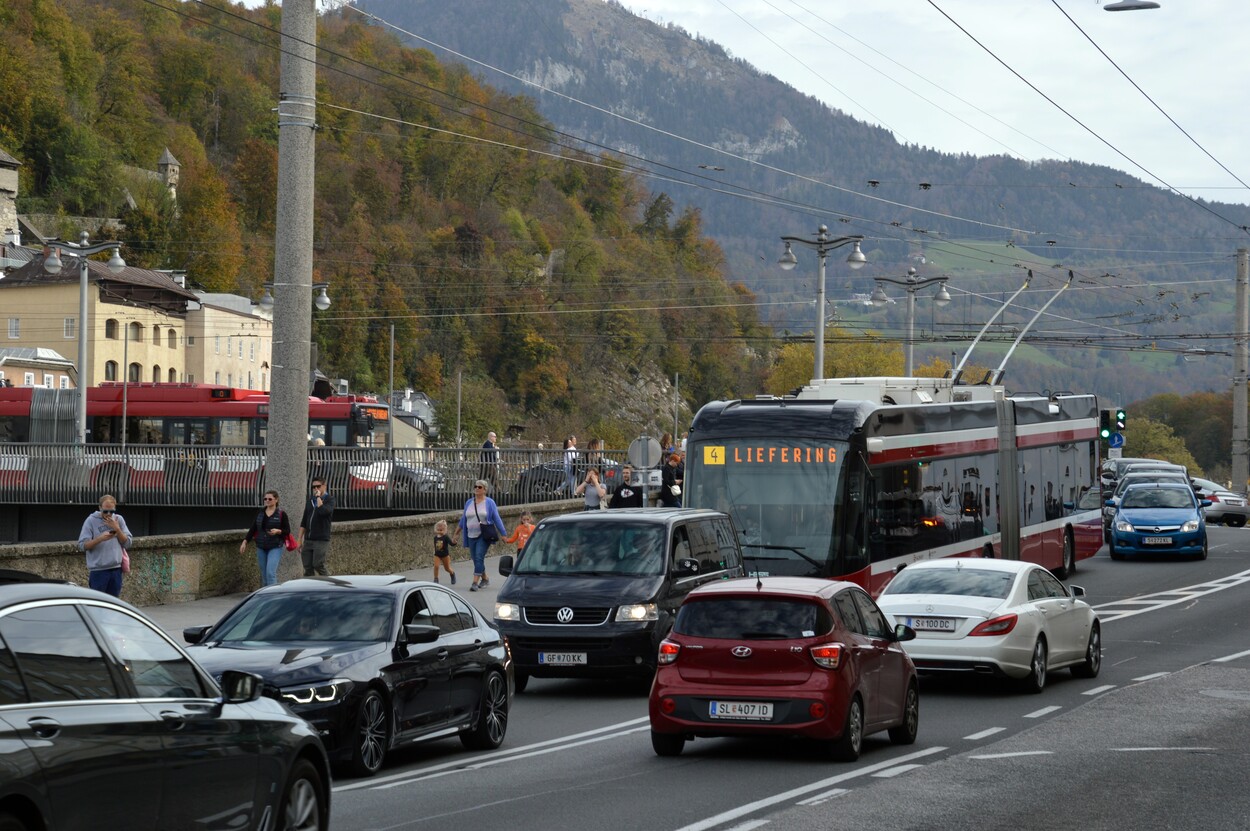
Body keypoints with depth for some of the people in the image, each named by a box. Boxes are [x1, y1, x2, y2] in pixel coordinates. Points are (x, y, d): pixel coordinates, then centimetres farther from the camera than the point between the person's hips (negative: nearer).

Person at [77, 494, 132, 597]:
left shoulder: (118, 519, 8)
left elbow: (127, 542, 4)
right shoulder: (91, 520, -4)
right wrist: (100, 539, -23)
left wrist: (117, 529, -10)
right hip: (98, 570, -4)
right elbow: (83, 545, -9)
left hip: (116, 569, 4)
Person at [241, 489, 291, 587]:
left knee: (270, 572, -17)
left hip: (275, 547, -5)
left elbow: (287, 531, -1)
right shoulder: (260, 513, 8)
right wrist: (245, 541, 2)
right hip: (261, 548, 5)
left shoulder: (281, 514, -3)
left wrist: (278, 531, -20)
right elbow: (253, 529, 10)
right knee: (264, 574, 8)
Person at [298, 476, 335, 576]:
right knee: (308, 569, 1)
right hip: (308, 540, 6)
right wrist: (300, 540, 13)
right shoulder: (310, 500, 15)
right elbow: (304, 522, 17)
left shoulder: (330, 499, -2)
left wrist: (319, 497, -13)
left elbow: (323, 511, -25)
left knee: (318, 566, -15)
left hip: (321, 540, -6)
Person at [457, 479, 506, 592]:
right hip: (471, 536, 5)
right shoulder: (469, 503, 11)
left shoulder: (489, 503, -1)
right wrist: (457, 532, 22)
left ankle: (475, 582, -19)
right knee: (476, 559, 9)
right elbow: (463, 519, 19)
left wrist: (503, 534, -2)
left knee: (479, 558, -16)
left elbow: (497, 519, 0)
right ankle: (484, 579, 27)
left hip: (484, 536, -5)